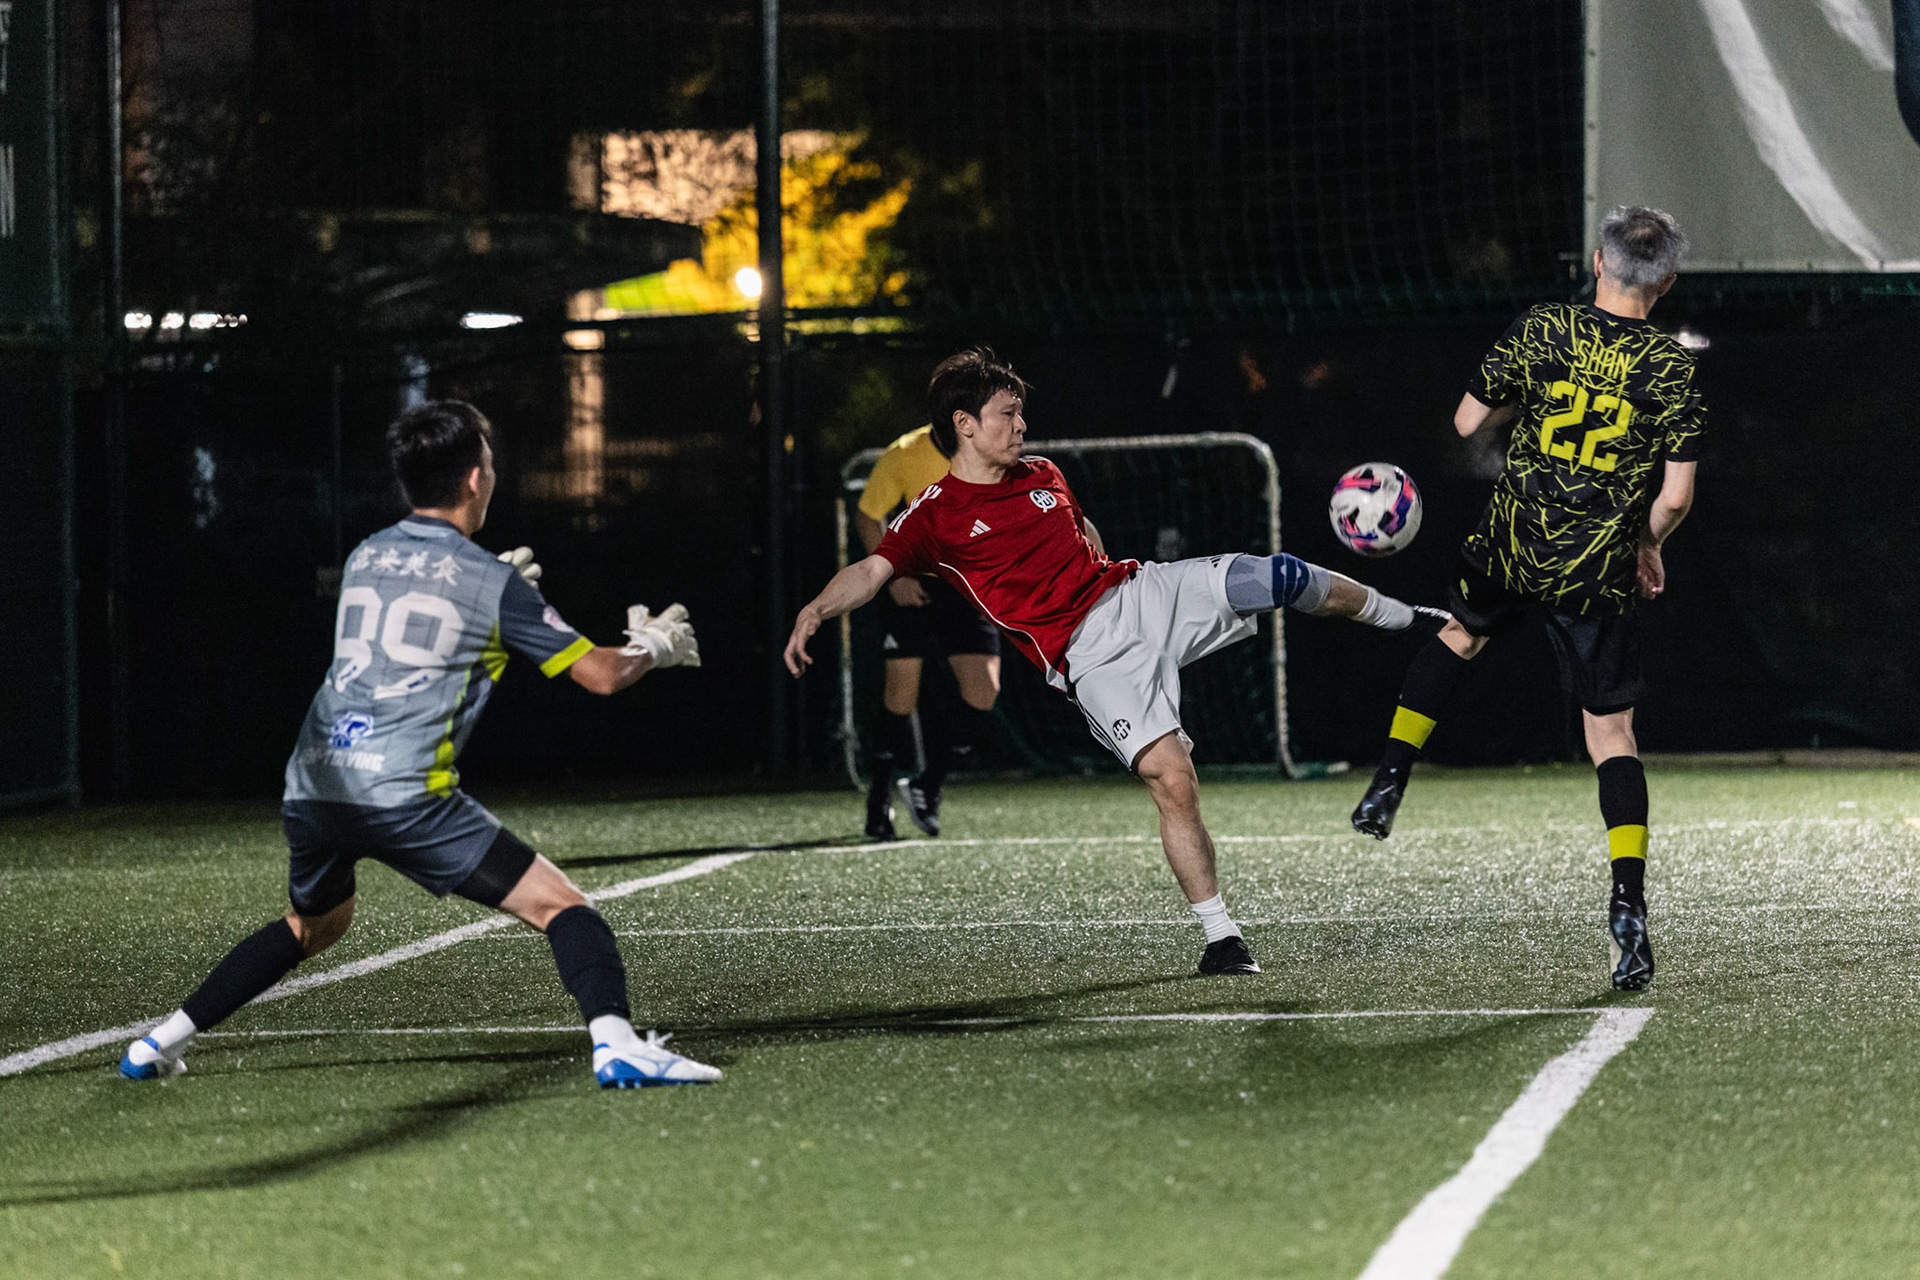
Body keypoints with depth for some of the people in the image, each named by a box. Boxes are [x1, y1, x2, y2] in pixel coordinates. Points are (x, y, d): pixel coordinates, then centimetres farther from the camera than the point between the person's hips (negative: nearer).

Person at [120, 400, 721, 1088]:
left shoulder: (364, 558, 16)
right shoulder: (493, 584, -1)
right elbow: (601, 673, 4)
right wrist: (657, 646, 25)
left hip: (311, 790, 6)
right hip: (406, 797, -6)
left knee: (314, 925, 32)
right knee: (560, 903, -3)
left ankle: (163, 1041, 31)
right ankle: (616, 1044, -24)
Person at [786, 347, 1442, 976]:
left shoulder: (1043, 476, 14)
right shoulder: (934, 515, -4)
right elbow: (871, 571, -17)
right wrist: (816, 608, -34)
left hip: (1145, 590, 6)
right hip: (1089, 653, -6)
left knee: (1287, 578, -3)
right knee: (1172, 779, -21)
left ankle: (1400, 618, 28)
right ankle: (1220, 936, -13)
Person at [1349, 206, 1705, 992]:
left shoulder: (1539, 330, -4)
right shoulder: (1671, 369, -7)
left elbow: (1468, 422, 4)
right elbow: (1676, 496, -9)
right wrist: (1646, 545, 12)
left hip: (1509, 547, 2)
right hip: (1597, 575, -2)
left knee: (1459, 634, 34)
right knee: (1612, 736, 5)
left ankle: (1390, 781, 31)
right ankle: (1627, 904, -10)